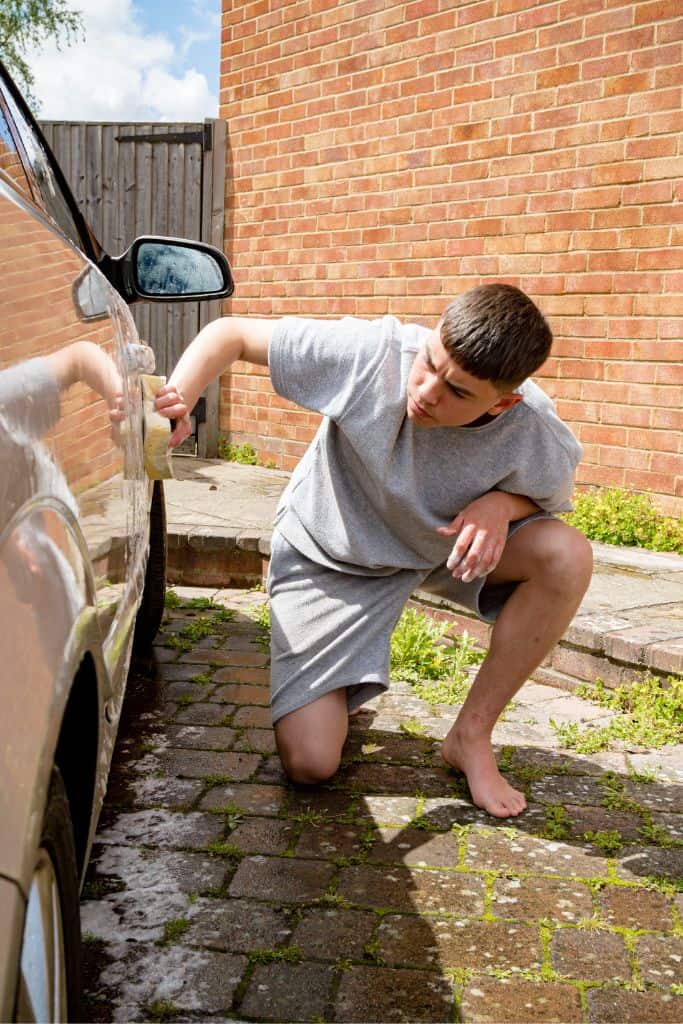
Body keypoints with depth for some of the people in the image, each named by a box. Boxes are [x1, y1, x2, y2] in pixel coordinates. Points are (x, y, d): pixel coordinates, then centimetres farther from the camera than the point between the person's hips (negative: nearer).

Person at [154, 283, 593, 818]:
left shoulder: (539, 440, -28)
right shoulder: (369, 353, -33)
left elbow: (551, 494, -3)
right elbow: (231, 333, -22)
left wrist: (502, 504, -27)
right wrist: (177, 400, -42)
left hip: (440, 545, 3)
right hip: (328, 556, -2)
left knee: (568, 555, -26)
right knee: (309, 763, -12)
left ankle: (472, 736, -7)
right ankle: (338, 686, 27)